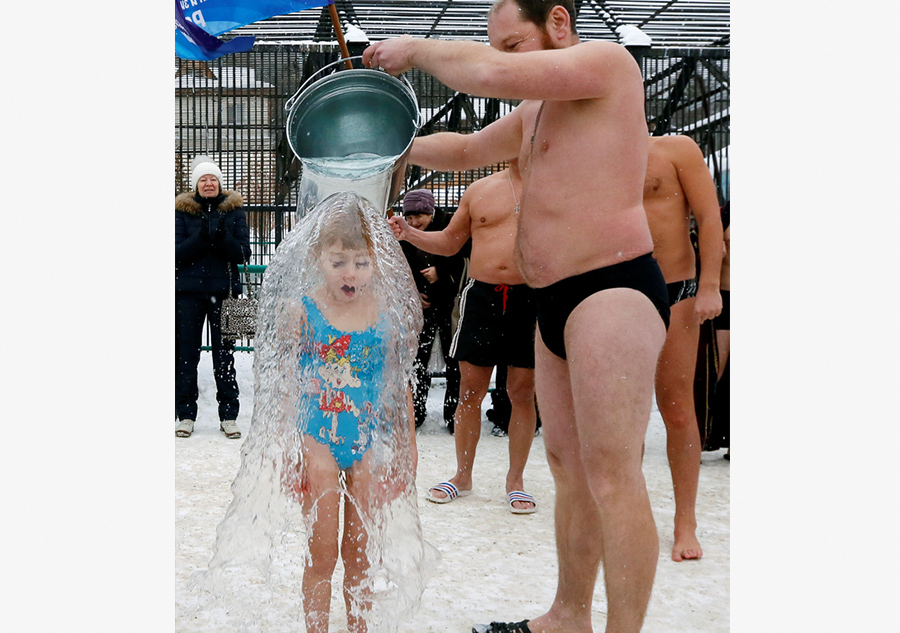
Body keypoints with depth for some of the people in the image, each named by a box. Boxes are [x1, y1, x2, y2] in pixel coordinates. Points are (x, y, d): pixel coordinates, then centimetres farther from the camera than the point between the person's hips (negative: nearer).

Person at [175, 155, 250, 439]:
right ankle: (186, 414, 13)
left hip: (223, 290, 0)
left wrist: (223, 239, -20)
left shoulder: (234, 210, 5)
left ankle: (229, 415, 9)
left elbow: (243, 253, -1)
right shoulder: (182, 211, 4)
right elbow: (177, 253, -4)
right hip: (188, 291, 0)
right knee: (186, 354, 4)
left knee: (224, 355, 2)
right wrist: (202, 237, -20)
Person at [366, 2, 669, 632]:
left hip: (614, 293, -10)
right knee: (569, 466, 15)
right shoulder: (536, 109, 21)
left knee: (611, 474, -9)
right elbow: (465, 150, 33)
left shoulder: (607, 63, -8)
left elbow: (493, 74, -22)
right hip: (556, 305, 10)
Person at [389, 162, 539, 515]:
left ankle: (515, 480, 17)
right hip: (482, 296, 2)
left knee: (522, 392, 3)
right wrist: (408, 233, 5)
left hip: (531, 298, -2)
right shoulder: (480, 190, 12)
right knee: (470, 390, 5)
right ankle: (462, 476, 20)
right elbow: (448, 242, 19)